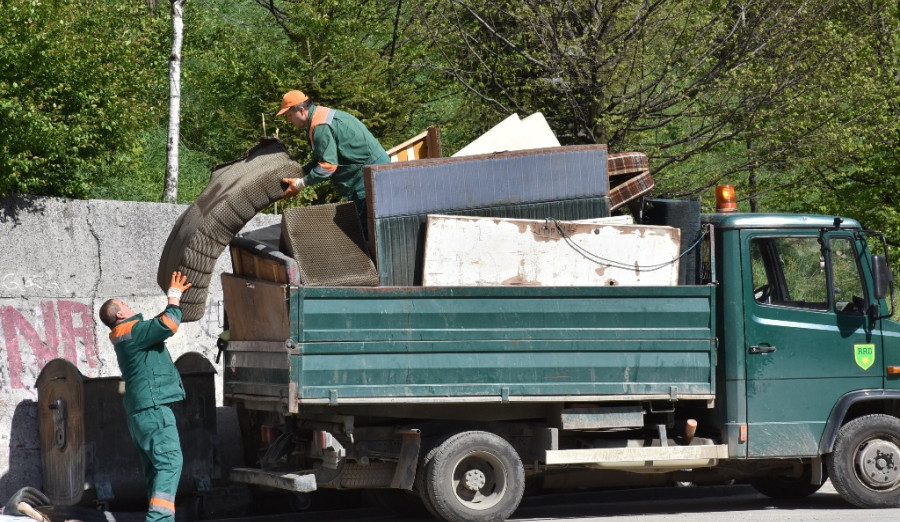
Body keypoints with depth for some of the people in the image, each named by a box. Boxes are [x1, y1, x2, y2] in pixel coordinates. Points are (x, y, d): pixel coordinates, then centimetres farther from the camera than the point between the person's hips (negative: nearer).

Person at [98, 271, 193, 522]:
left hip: (141, 413, 10)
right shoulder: (133, 332, -9)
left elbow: (161, 323, 31)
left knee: (156, 468, 9)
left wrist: (175, 298, 22)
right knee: (169, 463, -17)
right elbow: (168, 325, -23)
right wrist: (174, 297, -9)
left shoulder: (127, 337, 20)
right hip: (153, 408, -10)